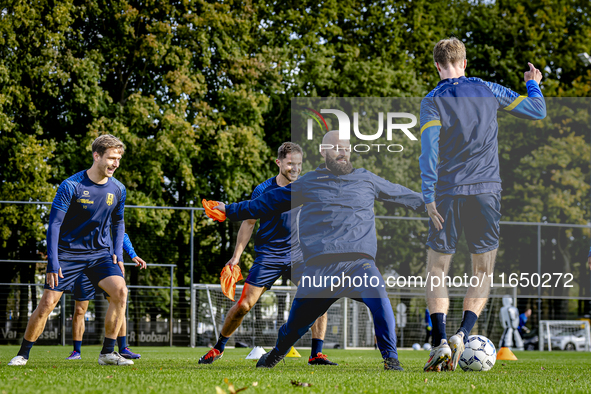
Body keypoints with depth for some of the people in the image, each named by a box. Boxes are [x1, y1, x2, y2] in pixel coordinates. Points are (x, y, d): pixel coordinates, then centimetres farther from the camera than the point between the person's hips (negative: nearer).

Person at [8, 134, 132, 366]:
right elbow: (54, 224, -13)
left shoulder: (118, 189, 0)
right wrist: (52, 262, -19)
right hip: (68, 252, -3)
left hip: (100, 252, 3)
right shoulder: (71, 186, -15)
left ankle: (107, 353, -10)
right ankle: (23, 354, 9)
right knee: (47, 302, -9)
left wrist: (117, 253, 4)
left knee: (120, 291, -19)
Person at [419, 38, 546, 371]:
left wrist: (429, 197, -13)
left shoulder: (432, 101, 2)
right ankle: (462, 335, -12)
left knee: (437, 272, 8)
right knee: (483, 275, 9)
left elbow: (429, 149, -11)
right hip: (487, 192, 1)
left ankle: (440, 341, -10)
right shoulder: (487, 90, 8)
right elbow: (538, 111, 13)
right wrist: (533, 83, 33)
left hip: (449, 193, -1)